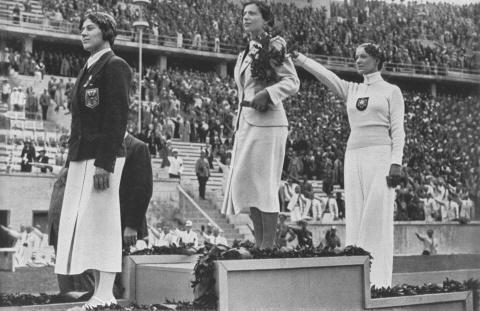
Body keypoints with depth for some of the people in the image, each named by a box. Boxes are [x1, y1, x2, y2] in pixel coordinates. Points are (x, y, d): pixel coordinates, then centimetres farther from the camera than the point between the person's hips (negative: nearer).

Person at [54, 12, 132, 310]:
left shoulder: (115, 66, -6)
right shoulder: (88, 69, 21)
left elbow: (117, 117, -15)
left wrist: (104, 163, -21)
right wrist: (72, 160, 16)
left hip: (103, 157, -9)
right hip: (81, 156, 9)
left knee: (101, 222, -8)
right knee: (82, 225, 7)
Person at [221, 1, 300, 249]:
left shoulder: (273, 45, -3)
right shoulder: (246, 54, 20)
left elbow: (292, 82, -11)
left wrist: (267, 93, -25)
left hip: (266, 122, -8)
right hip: (246, 122, 8)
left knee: (263, 183, -9)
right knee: (245, 183, 6)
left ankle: (268, 245, -4)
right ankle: (259, 244, 11)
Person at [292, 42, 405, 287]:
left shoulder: (391, 91, 6)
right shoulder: (351, 90, 17)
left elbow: (397, 130, -1)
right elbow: (324, 74, 3)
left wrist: (396, 163, -12)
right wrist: (297, 58, -11)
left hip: (380, 155, -5)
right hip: (354, 155, 5)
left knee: (377, 217, -10)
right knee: (355, 219, 2)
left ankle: (380, 281, -9)